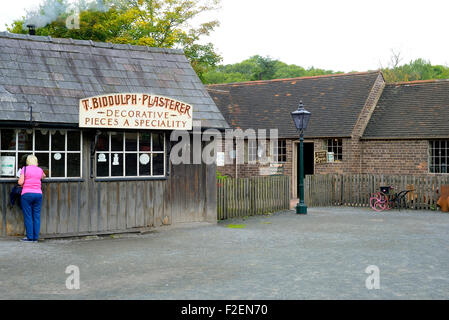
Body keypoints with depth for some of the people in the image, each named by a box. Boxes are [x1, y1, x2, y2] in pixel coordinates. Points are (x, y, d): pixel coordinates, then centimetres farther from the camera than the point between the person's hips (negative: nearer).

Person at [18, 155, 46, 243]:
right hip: (38, 194, 4)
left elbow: (20, 182, -9)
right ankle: (35, 237, 4)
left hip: (27, 194, -4)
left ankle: (30, 237, -2)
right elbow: (44, 176, 34)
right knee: (36, 216, 5)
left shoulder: (25, 169, -2)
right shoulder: (40, 170, 11)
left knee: (28, 216, -1)